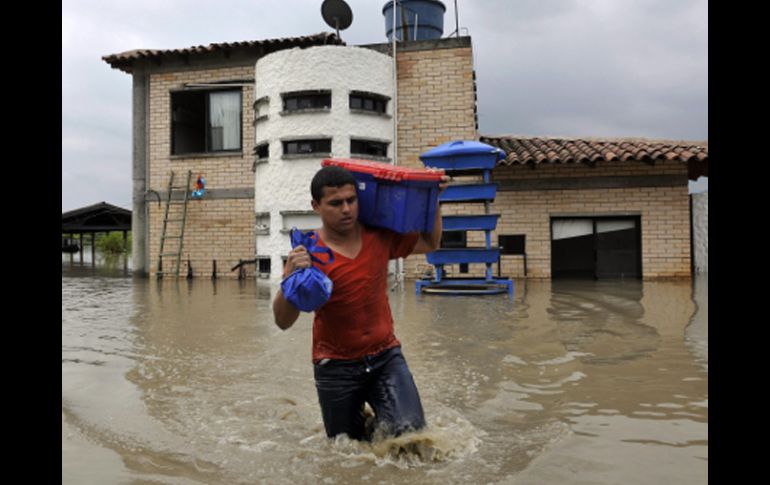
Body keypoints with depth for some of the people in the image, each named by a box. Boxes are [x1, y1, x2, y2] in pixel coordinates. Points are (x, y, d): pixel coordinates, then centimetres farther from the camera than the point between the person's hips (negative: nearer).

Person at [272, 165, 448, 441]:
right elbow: (283, 322, -21)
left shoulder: (379, 237, -4)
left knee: (410, 429, -16)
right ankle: (359, 424, 48)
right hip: (336, 367, -2)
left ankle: (376, 426, 19)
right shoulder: (307, 253, -16)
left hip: (384, 356, 2)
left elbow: (430, 244, 12)